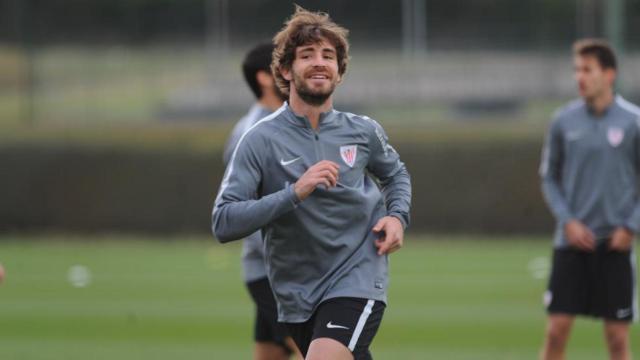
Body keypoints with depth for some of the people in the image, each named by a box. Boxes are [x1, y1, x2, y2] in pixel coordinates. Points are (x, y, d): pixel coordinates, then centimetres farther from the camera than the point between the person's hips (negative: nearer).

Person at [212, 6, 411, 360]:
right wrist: (294, 193, -27)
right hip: (297, 296, 1)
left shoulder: (363, 131, 1)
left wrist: (397, 217, 1)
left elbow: (395, 174, 23)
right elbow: (223, 223, -17)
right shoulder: (261, 140, -8)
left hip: (357, 279, -1)